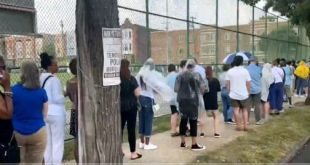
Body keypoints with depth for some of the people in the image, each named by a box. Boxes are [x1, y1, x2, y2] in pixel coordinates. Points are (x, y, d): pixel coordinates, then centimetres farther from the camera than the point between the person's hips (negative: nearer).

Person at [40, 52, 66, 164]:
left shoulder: (40, 78, 7)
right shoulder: (53, 79, -17)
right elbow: (57, 99, -18)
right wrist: (64, 95, 0)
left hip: (44, 113, 8)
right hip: (56, 113, -8)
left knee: (48, 142, 16)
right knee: (58, 142, 1)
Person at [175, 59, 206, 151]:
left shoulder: (180, 76, 4)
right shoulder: (196, 75, -3)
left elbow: (176, 89, 1)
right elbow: (203, 87, -6)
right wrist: (200, 92, 15)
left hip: (182, 100, 3)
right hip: (192, 100, -3)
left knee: (183, 120, 12)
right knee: (193, 121, 1)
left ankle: (183, 142, 20)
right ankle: (194, 144, 2)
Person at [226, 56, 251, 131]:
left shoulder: (230, 71, -1)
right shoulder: (245, 71, -6)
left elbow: (228, 83, 0)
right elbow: (248, 83, -5)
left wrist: (229, 91, 12)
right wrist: (248, 92, 7)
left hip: (233, 94, 1)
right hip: (244, 94, 0)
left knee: (236, 110, 6)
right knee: (244, 110, 12)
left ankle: (238, 126, 6)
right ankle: (245, 126, 9)